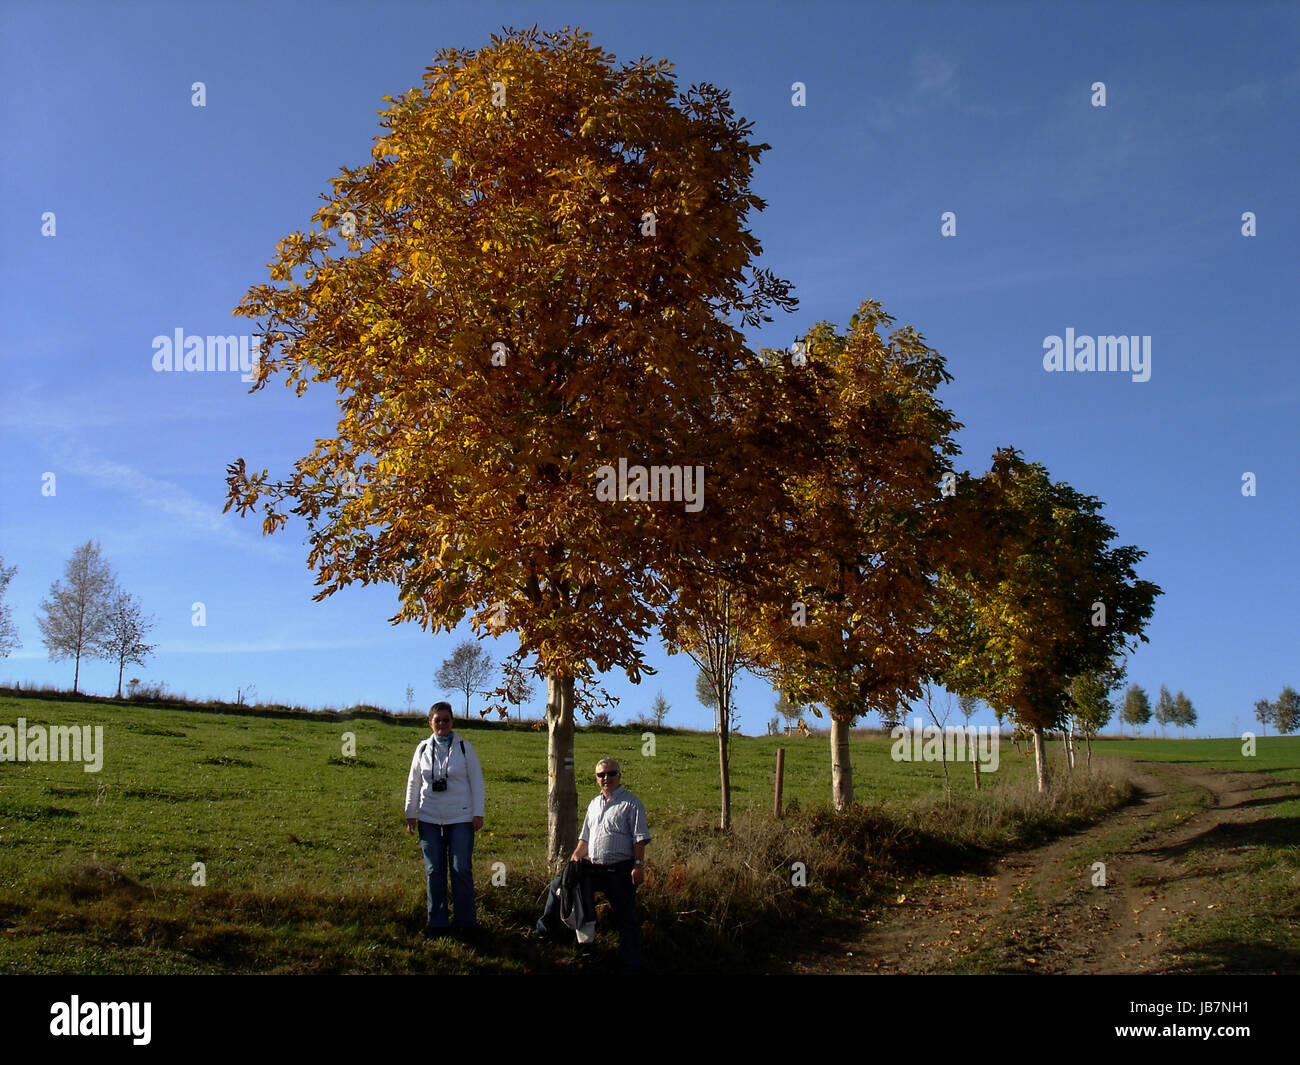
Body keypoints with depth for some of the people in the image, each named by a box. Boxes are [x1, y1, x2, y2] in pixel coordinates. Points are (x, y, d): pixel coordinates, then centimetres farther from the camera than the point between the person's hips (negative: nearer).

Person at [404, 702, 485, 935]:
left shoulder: (464, 747, 1)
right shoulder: (423, 749, 8)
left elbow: (476, 780, 1)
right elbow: (413, 782, 14)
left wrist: (478, 813, -4)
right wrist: (410, 813, 10)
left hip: (460, 818, -3)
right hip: (429, 819, 3)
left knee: (462, 869, -3)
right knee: (434, 871, 6)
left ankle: (465, 921, 7)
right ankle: (436, 922, 15)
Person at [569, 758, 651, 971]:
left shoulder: (631, 803, -2)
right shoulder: (594, 804, 19)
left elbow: (640, 838, -9)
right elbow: (585, 837, 27)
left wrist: (639, 865, -18)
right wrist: (576, 855, 11)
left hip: (621, 870, -7)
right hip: (595, 869, 7)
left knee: (626, 919, -3)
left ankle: (630, 965, 2)